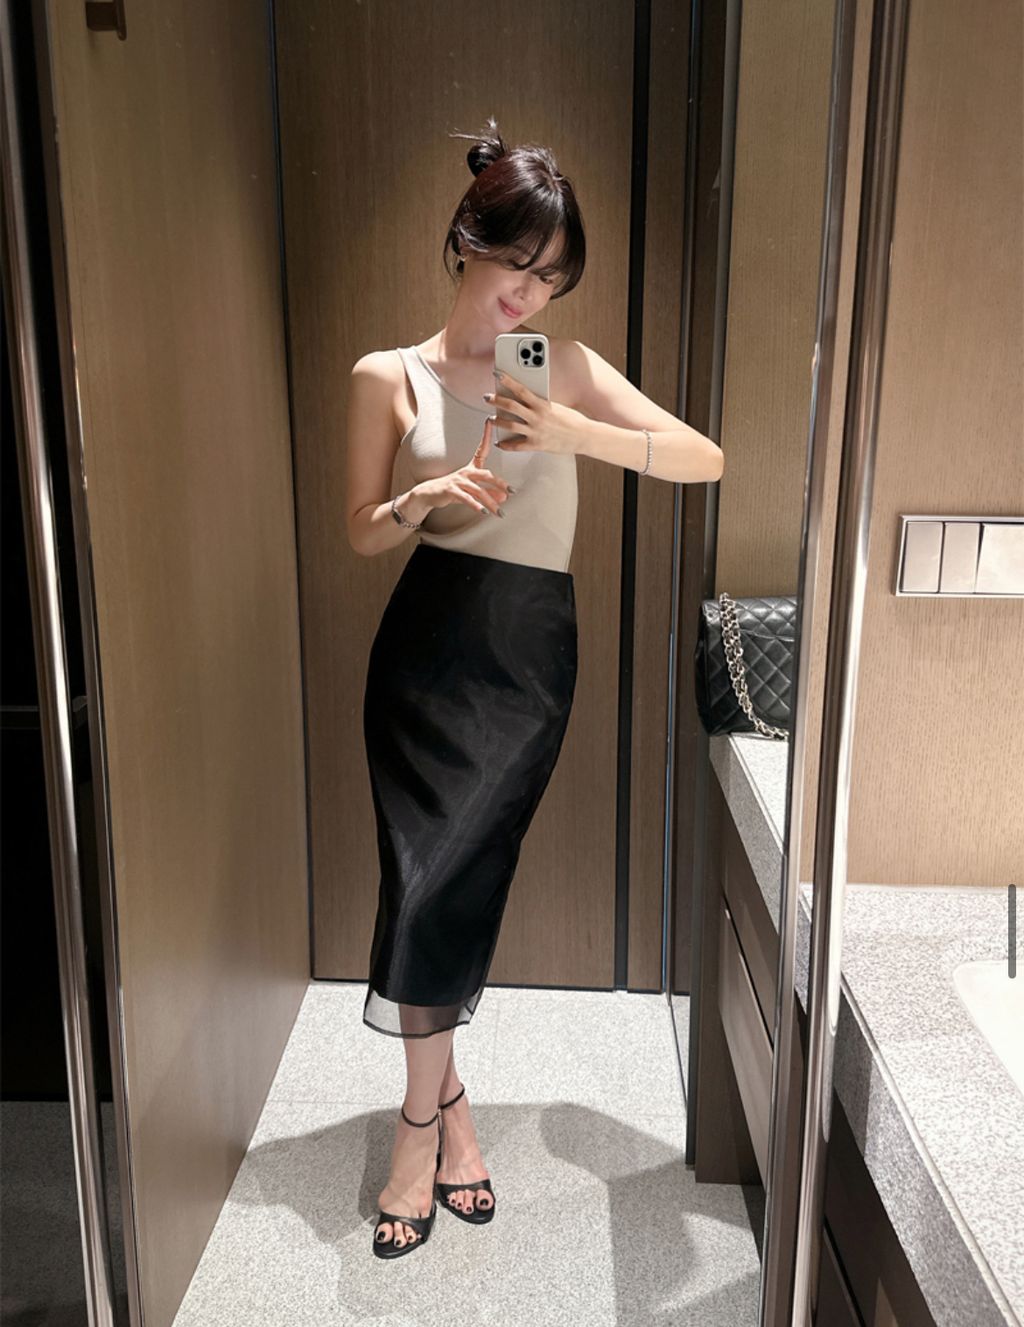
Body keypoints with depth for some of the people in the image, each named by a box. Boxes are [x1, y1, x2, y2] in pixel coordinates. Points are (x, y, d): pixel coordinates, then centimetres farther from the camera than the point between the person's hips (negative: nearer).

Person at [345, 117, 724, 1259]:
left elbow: (707, 459, -2)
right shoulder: (388, 376, 3)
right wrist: (428, 498, -14)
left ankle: (420, 1121, 20)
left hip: (530, 659, 0)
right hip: (426, 648, 0)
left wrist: (579, 434, -16)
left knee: (446, 884, -3)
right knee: (425, 878, -2)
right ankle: (447, 1102, 22)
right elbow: (362, 532, 7)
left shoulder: (567, 368, 5)